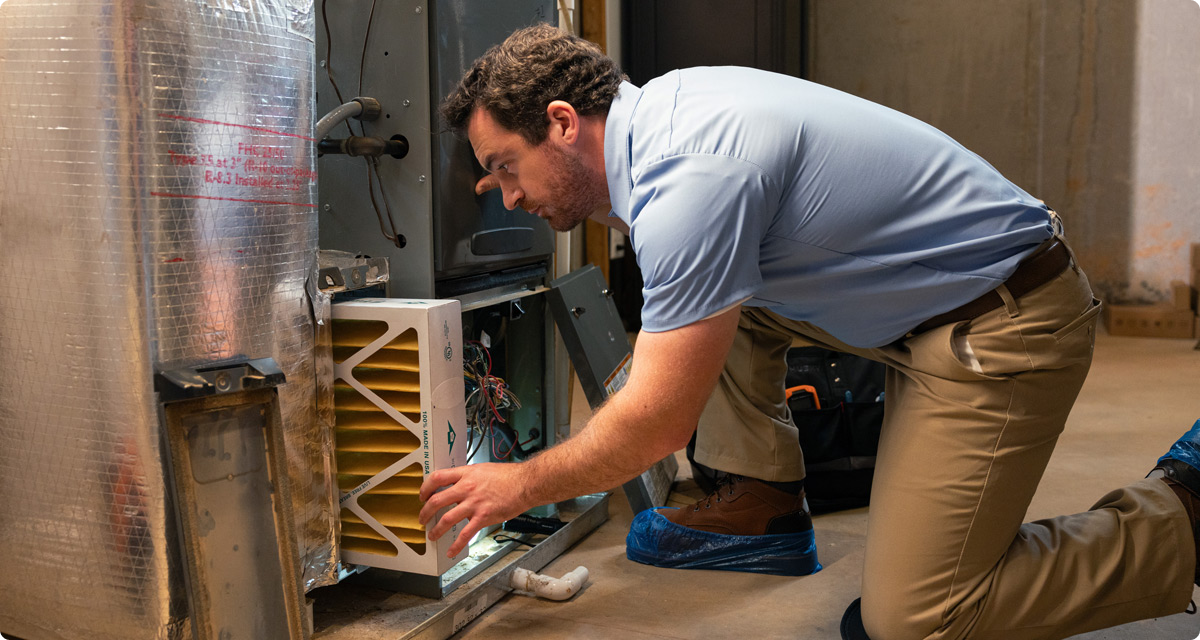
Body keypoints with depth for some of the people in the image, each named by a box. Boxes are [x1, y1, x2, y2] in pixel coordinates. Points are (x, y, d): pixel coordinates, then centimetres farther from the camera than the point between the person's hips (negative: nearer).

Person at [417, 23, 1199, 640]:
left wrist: (520, 485, -6)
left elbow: (656, 427, -22)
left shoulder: (687, 184, -26)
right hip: (928, 299, 10)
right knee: (710, 291, 10)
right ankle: (765, 500, 15)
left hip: (1004, 327, -9)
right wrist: (526, 174, 25)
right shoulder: (659, 105, 3)